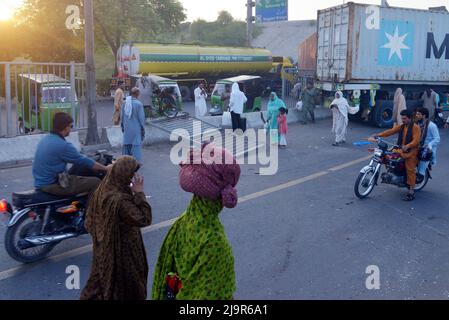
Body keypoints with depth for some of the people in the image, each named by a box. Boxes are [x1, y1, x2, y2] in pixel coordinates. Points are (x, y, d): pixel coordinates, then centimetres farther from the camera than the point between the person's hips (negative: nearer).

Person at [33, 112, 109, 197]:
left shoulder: (45, 139, 8)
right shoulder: (63, 145, -20)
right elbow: (83, 162, -11)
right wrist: (106, 169, 1)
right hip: (51, 186, -10)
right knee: (95, 182, -10)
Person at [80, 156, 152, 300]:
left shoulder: (103, 190, -6)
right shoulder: (119, 200, -33)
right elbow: (145, 219, -29)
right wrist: (140, 193, -26)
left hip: (105, 245, 8)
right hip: (120, 248, -8)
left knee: (104, 276, 26)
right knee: (121, 282, 13)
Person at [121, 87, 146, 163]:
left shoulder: (125, 102, -1)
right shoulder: (139, 104, -17)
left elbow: (122, 116, 7)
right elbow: (141, 117, -13)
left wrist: (123, 126, 18)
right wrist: (143, 128, -2)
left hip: (127, 128, 5)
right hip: (136, 128, -5)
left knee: (127, 144, 16)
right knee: (136, 144, 2)